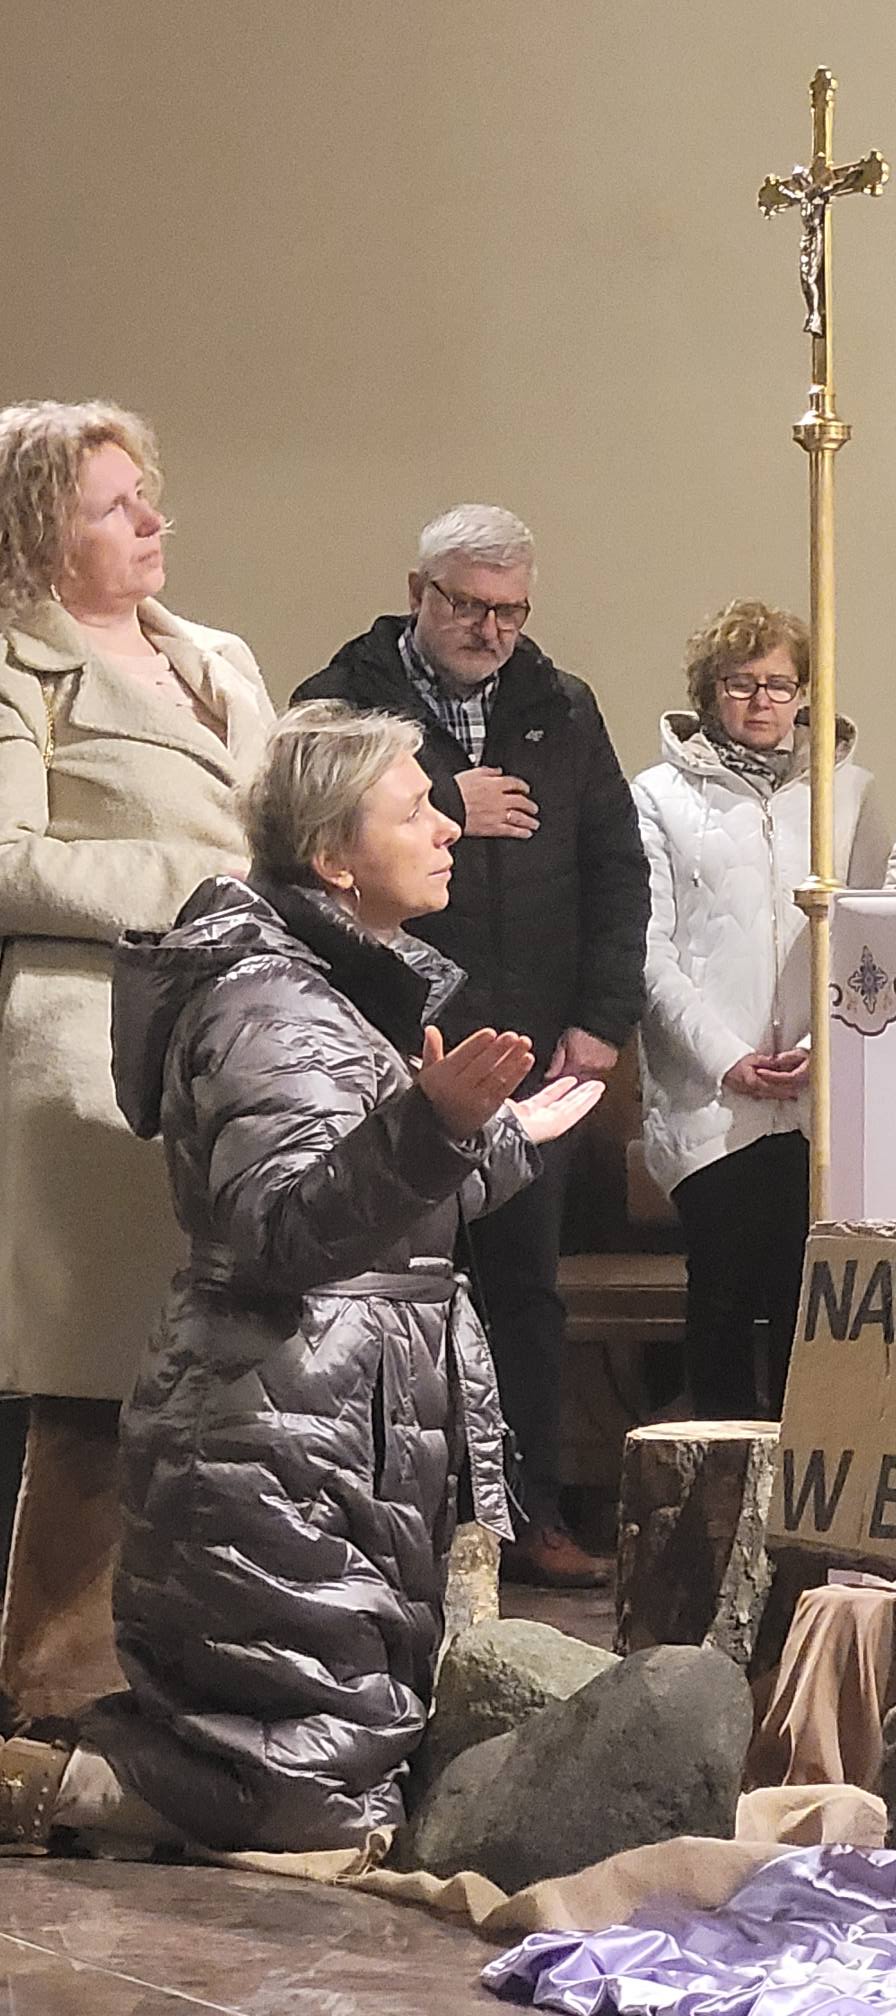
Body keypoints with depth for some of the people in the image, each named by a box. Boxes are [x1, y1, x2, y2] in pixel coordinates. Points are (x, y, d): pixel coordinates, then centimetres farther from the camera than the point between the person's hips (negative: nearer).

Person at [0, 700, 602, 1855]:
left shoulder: (344, 987, 18)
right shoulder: (268, 1003, -15)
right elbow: (286, 1228, -29)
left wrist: (505, 1137, 35)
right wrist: (434, 1127, -42)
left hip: (348, 1430, 11)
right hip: (281, 1448, -10)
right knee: (328, 1804, -10)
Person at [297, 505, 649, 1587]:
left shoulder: (561, 711, 12)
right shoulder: (346, 702, -1)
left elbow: (616, 867, 12)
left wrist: (601, 1016, 3)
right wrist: (446, 806, -15)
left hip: (530, 1052, 4)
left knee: (528, 1285, 8)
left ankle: (531, 1516, 15)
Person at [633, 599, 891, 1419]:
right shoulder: (662, 796, 5)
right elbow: (650, 950, 0)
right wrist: (725, 1061, -9)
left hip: (822, 1098, 1)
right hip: (708, 1099, -1)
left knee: (809, 1301, -1)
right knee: (724, 1298, -1)